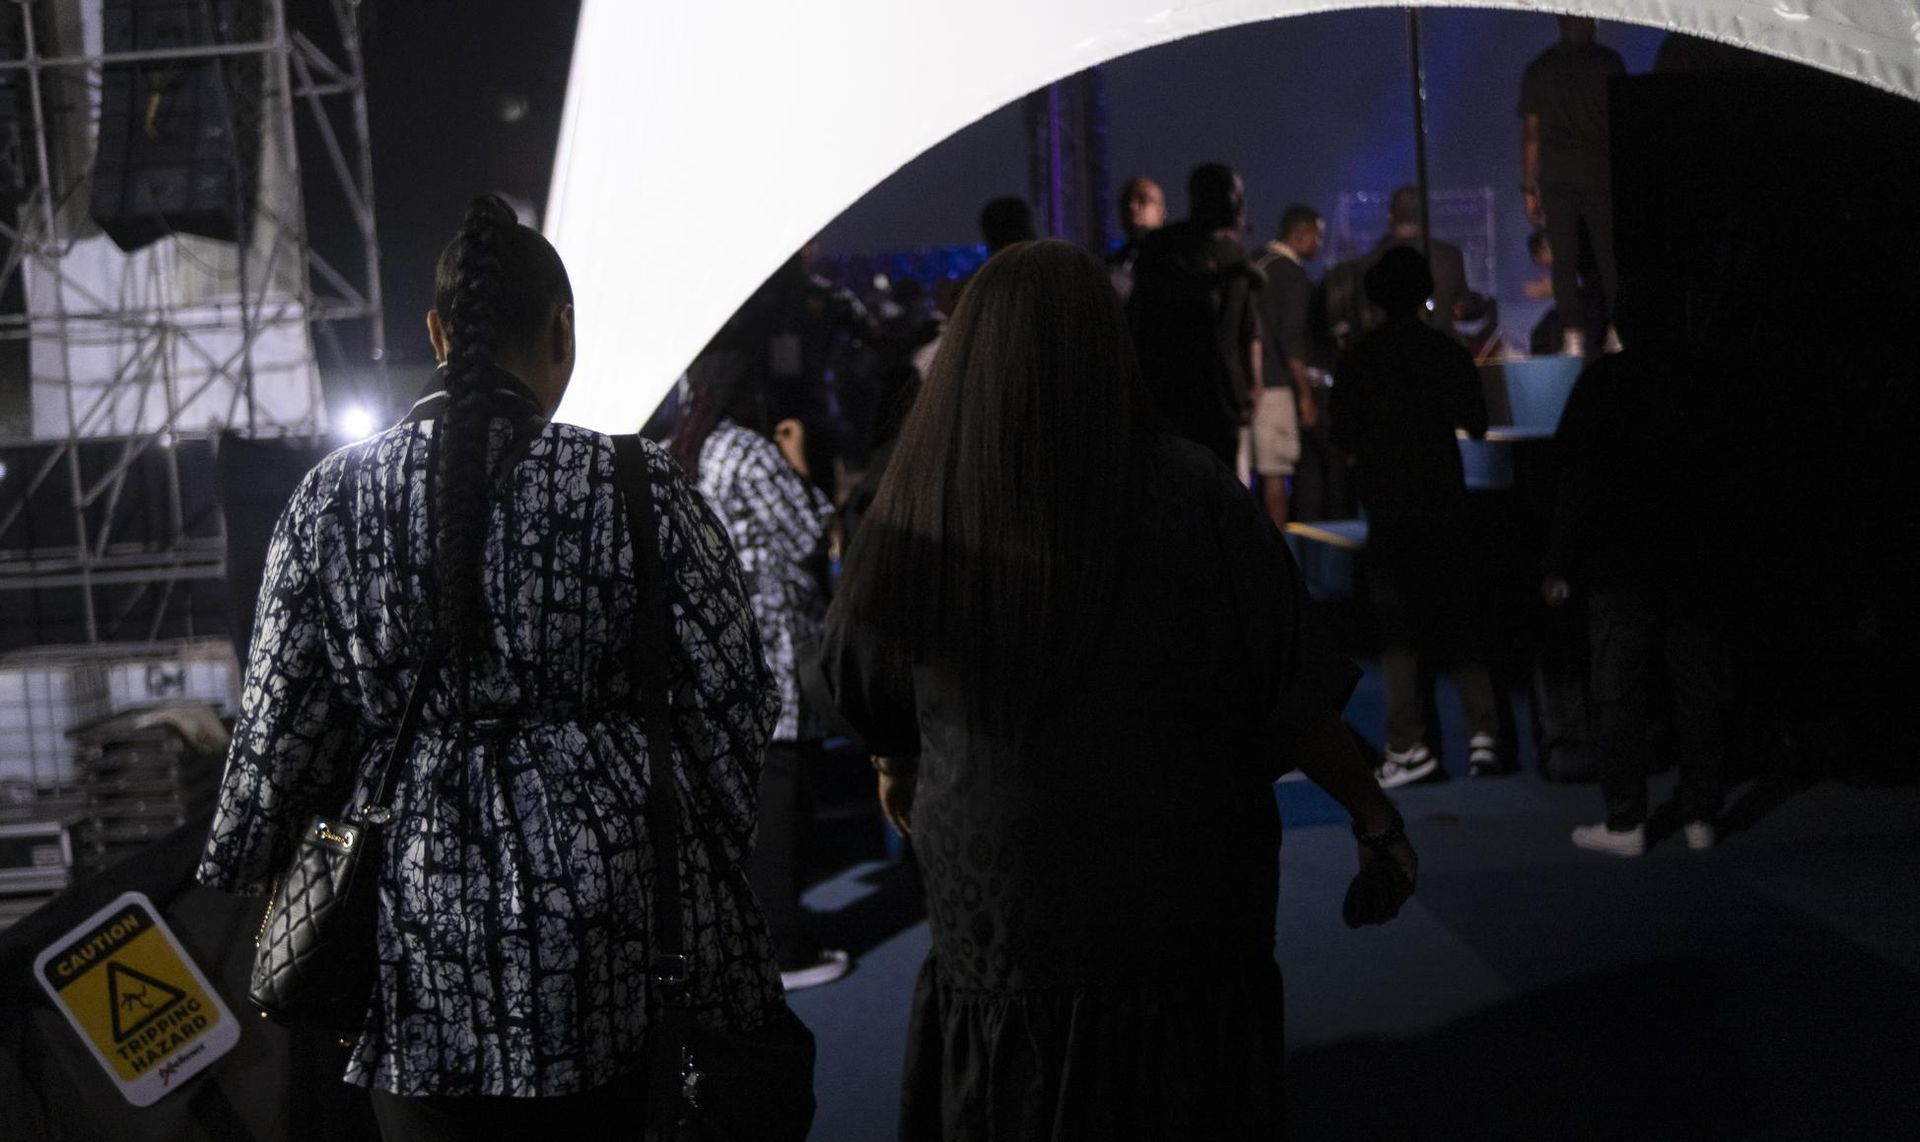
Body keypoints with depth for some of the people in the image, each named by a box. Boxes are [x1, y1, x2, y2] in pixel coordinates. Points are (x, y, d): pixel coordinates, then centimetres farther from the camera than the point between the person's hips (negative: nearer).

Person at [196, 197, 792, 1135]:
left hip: (417, 924, 2)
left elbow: (278, 723, 2)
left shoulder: (333, 495, -3)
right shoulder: (636, 489, -9)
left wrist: (245, 870, 17)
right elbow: (728, 704, -4)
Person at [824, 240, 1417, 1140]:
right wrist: (1376, 818, 4)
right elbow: (1294, 692, -11)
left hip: (990, 907, 1)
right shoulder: (1189, 493, -17)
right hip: (1179, 905, -1)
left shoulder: (914, 515, -10)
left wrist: (898, 773, 27)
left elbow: (867, 693, 7)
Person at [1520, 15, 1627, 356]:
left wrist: (1530, 189, 9)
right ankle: (1617, 332, 0)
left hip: (1556, 177, 1)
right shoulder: (1609, 62, 2)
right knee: (1609, 255, 3)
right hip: (1601, 173, -1)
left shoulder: (1538, 69, 8)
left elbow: (1530, 133, 6)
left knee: (1565, 258, 0)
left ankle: (1573, 336, -7)